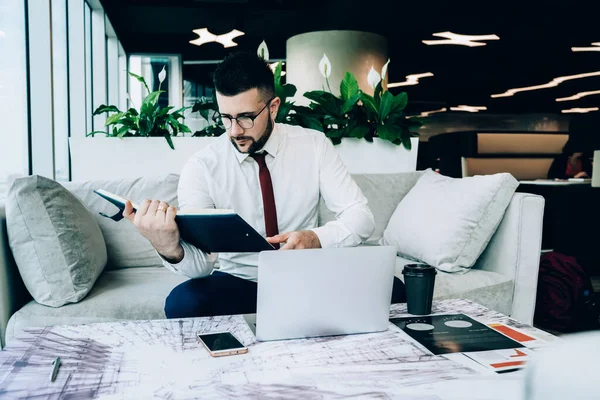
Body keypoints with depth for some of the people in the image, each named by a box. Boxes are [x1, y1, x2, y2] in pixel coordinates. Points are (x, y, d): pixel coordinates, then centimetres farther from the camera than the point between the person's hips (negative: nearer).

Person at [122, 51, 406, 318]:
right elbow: (200, 262, -19)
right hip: (238, 282, -1)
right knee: (183, 303, -33)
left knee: (389, 289, -25)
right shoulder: (201, 167, -9)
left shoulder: (314, 146, -4)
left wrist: (315, 238, -29)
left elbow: (361, 217, -8)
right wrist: (170, 248, -44)